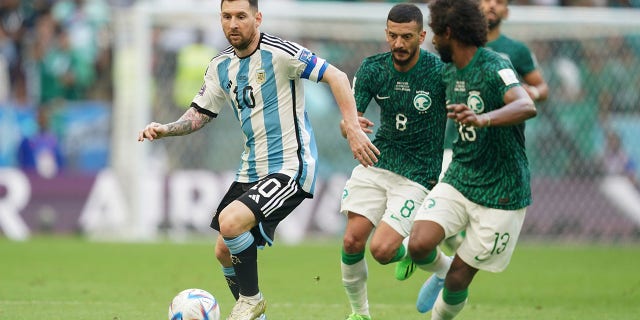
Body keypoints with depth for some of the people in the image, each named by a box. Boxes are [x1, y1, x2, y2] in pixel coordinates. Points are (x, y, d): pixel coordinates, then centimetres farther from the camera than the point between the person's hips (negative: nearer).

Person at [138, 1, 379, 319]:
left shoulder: (279, 53, -14)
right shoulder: (221, 66, 7)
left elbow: (336, 76, -15)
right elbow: (199, 114, 15)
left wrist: (353, 128, -23)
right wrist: (165, 129, -5)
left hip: (290, 168, -8)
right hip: (251, 170, 8)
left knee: (230, 221, -26)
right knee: (224, 252, 7)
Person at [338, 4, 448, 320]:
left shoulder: (440, 71, -17)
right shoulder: (373, 68, -6)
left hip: (418, 173, -4)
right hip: (377, 163, 4)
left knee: (381, 249, -15)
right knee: (352, 241, -6)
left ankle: (409, 251, 22)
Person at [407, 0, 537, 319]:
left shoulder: (494, 68, -20)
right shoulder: (448, 71, 5)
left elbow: (527, 107, -39)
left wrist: (482, 119, -55)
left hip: (501, 195, -6)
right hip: (458, 181, 6)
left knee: (458, 279, -1)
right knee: (419, 245, -17)